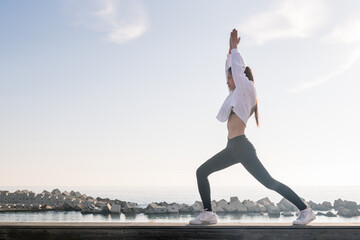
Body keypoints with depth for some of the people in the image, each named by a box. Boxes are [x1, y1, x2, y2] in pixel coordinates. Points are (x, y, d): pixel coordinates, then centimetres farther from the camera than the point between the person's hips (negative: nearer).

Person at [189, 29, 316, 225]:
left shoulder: (247, 90, 1)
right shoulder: (236, 94, 23)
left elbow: (238, 68, -1)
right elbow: (230, 68, 31)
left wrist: (234, 48, 11)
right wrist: (231, 49, 31)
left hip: (242, 146, -9)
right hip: (232, 149, 10)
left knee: (269, 182, -15)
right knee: (201, 172, 7)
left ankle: (305, 210, -13)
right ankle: (208, 213, 2)